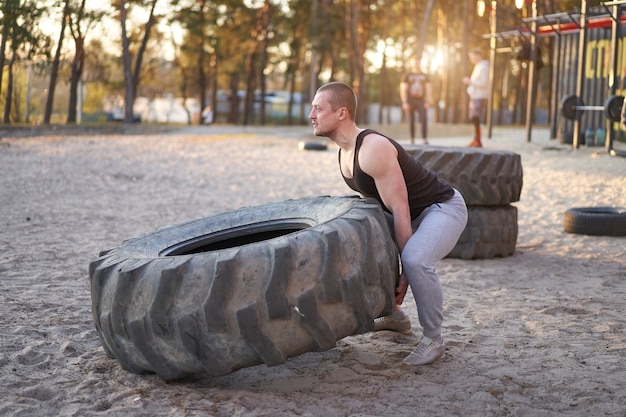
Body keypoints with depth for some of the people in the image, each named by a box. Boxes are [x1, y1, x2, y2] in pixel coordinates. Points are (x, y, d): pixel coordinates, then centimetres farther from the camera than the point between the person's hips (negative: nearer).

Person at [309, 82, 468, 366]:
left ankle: (433, 339, -13)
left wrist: (404, 273, -26)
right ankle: (395, 316, 22)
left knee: (416, 260, -35)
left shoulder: (373, 150, -30)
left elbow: (400, 211, -29)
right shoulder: (345, 152, 0)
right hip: (414, 213, 10)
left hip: (444, 207, -10)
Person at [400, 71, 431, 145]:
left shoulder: (425, 76, 11)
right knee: (411, 121, 1)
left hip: (421, 102, 1)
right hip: (410, 102, -1)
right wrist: (404, 103, -10)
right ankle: (412, 141, 8)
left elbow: (428, 89, 10)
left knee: (424, 119, -17)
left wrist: (427, 102, -1)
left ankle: (425, 139, -18)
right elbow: (403, 90, -1)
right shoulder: (407, 76, 4)